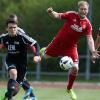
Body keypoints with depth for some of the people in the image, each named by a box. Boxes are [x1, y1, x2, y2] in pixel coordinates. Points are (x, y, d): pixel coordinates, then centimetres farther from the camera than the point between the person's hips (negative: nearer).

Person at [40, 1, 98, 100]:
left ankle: (69, 89, 15)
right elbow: (58, 15, -19)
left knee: (75, 68, -10)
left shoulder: (87, 24, -12)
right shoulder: (71, 15, -15)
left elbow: (89, 39, -15)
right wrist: (51, 13, -42)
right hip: (59, 42, -1)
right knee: (44, 56, 13)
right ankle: (44, 50, 56)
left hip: (71, 47, 1)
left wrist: (93, 52, -29)